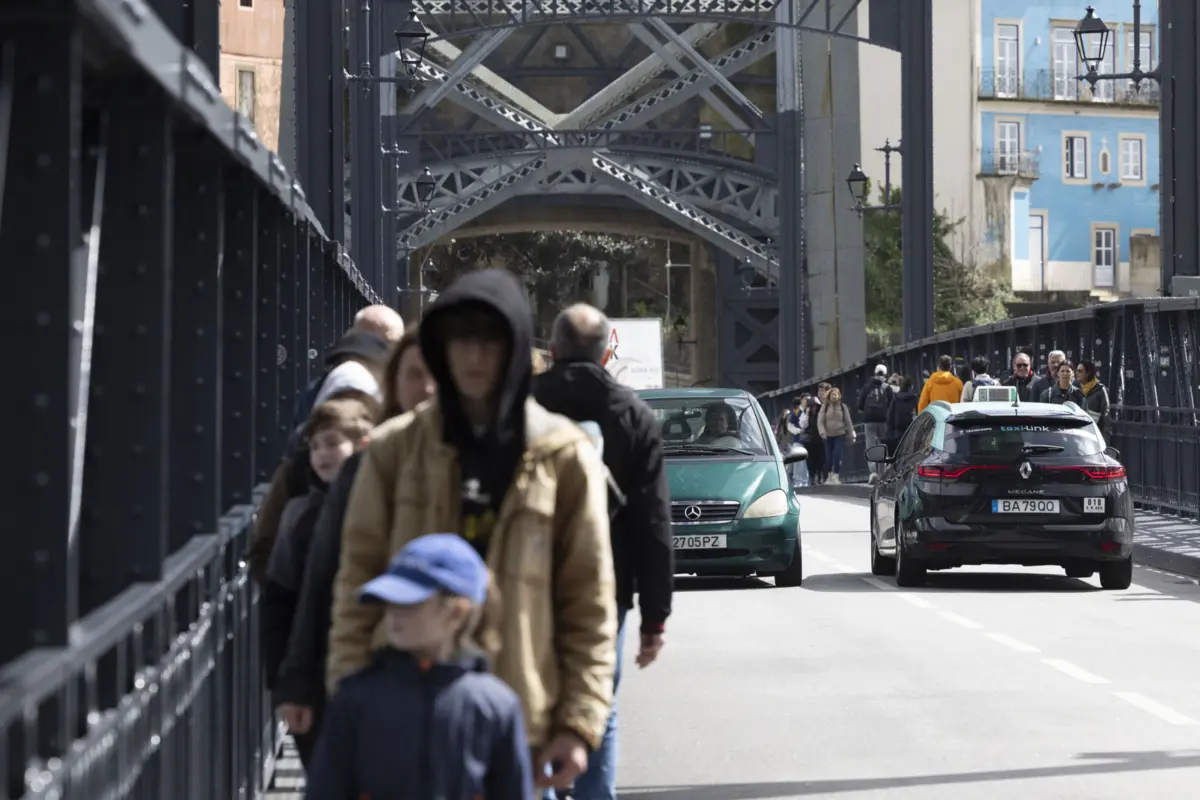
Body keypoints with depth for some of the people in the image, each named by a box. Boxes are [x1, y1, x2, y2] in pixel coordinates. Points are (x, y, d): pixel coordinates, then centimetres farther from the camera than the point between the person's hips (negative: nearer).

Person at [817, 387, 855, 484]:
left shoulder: (843, 407, 3)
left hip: (840, 435, -1)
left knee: (837, 455, -15)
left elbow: (848, 422, 7)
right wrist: (823, 432, -17)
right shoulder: (824, 407, 2)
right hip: (828, 436, 1)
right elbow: (820, 421, -2)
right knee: (828, 457, 3)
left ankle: (836, 476, -11)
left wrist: (851, 436, 6)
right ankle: (830, 475, 22)